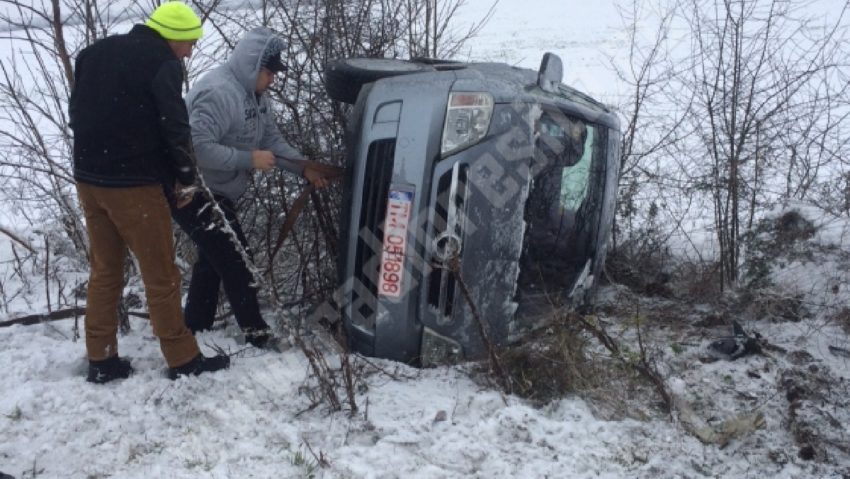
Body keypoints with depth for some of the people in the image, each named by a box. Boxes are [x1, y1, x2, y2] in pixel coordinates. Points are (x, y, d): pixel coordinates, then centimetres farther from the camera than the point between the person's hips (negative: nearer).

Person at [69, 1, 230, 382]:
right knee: (161, 276, 3)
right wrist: (185, 174, 0)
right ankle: (183, 360, 12)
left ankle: (101, 361, 22)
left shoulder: (94, 52, 13)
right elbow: (174, 126, -15)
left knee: (104, 271, 16)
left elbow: (77, 112, 16)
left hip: (88, 178, 7)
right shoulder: (162, 63, -12)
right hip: (133, 184, -7)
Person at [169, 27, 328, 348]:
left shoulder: (254, 93, 6)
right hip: (191, 192, -11)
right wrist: (250, 159, -28)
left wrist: (303, 167, -4)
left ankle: (196, 329, 34)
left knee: (214, 259, 20)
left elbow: (272, 138, 9)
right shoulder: (218, 93, -26)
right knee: (235, 262, -5)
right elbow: (198, 147, -33)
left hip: (216, 192, 11)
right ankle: (258, 336, 8)